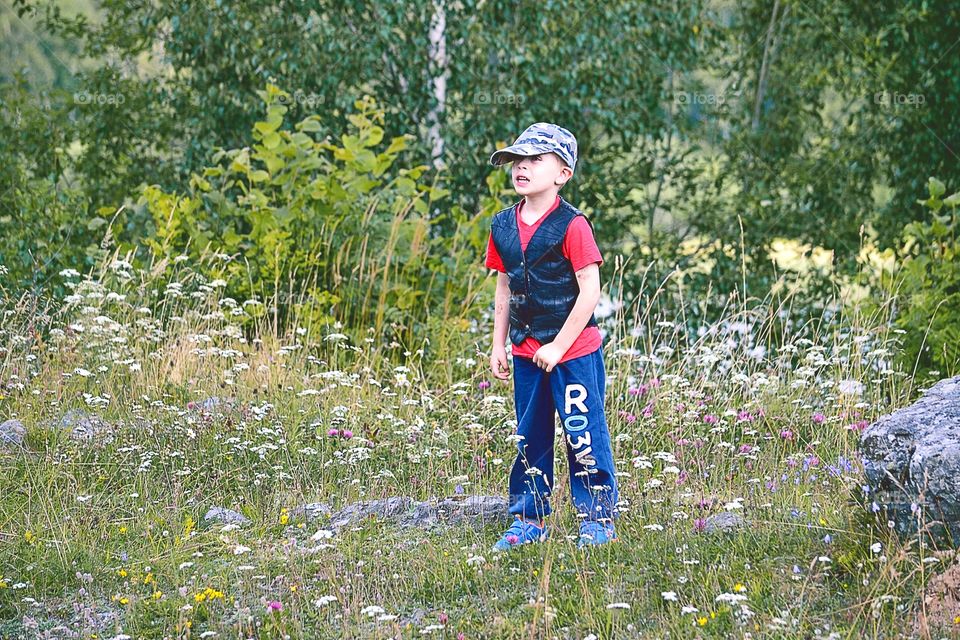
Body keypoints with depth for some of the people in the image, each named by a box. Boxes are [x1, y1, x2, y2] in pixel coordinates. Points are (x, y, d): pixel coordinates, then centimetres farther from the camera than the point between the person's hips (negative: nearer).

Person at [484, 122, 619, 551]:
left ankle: (598, 518, 11)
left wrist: (558, 346, -16)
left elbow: (590, 291, -16)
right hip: (526, 353, 6)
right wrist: (499, 345, 12)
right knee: (529, 439, 13)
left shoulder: (571, 226, -15)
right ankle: (529, 519, 22)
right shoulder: (503, 227, 5)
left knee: (584, 436, 0)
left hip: (573, 351, -6)